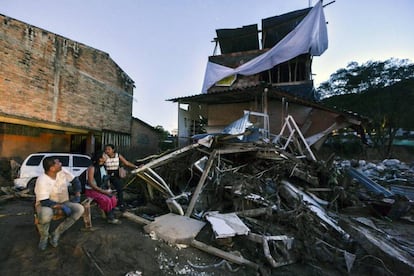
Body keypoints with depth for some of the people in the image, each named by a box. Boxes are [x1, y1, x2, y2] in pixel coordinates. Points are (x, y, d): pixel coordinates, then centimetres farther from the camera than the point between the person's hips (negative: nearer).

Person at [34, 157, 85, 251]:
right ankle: (44, 236, -5)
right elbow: (44, 201, -25)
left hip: (62, 203, 5)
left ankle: (56, 233, -8)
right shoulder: (42, 180, -23)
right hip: (45, 205, -5)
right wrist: (60, 207, -29)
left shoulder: (63, 172, -9)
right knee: (46, 215, -40)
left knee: (80, 209, -19)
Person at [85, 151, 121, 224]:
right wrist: (102, 191, -21)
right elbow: (90, 183, -19)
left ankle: (111, 217, -9)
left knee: (113, 198, -17)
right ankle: (110, 218, -7)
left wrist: (108, 188, 1)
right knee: (106, 200, -26)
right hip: (91, 190, -7)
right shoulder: (92, 168, -16)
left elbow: (106, 179, 17)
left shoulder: (103, 167, 7)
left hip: (102, 189, 7)